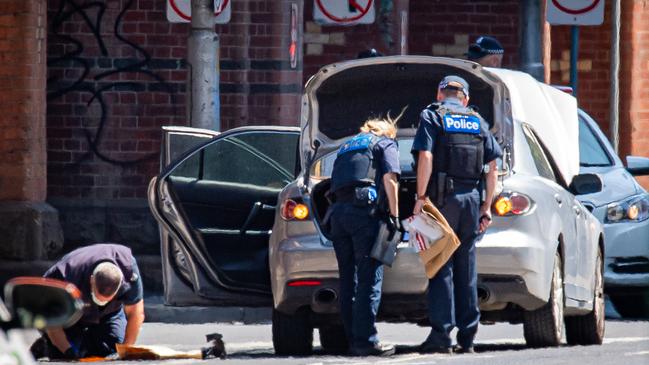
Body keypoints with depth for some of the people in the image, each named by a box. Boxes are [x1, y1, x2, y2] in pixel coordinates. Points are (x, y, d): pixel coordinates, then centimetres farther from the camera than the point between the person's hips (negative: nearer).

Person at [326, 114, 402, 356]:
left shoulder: (347, 146, 31)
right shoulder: (386, 143, 13)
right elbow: (389, 179, -2)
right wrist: (394, 215, -1)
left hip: (337, 211, 6)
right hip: (364, 209, -6)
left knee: (348, 280, 10)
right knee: (369, 279, -7)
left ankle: (353, 340, 10)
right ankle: (365, 341, -12)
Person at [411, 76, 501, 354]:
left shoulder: (431, 117, 2)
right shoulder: (477, 122, 15)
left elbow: (426, 157, -12)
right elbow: (492, 167, 11)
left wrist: (420, 198, -12)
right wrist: (486, 207, 14)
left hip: (442, 198, -4)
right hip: (471, 197, 4)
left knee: (441, 267, -4)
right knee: (466, 268, 9)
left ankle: (441, 333, -11)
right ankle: (467, 336, 10)